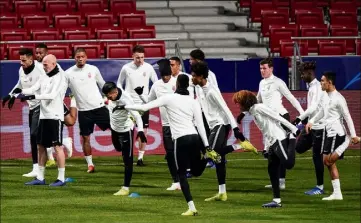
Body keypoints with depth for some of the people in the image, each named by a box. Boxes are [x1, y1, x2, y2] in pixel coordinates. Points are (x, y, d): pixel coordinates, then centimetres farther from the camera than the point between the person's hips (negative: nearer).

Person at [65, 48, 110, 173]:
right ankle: (90, 165, 12)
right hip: (83, 110, 0)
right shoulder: (68, 73, -2)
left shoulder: (93, 69, 1)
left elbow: (103, 85, 14)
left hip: (99, 106, 0)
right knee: (85, 138, 3)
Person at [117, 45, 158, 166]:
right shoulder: (126, 68, -4)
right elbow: (119, 83, 9)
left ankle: (140, 157, 9)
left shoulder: (148, 68, -3)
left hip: (143, 103, 1)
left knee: (143, 131, 1)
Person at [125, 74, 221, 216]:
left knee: (182, 174, 3)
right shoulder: (193, 102, 9)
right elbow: (200, 125, 6)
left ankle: (191, 208, -6)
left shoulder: (169, 98, -1)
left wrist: (125, 106, 10)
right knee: (196, 172, 24)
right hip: (195, 137, 4)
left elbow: (144, 107, -3)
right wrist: (207, 146, 6)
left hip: (181, 140, -4)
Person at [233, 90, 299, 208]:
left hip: (279, 139, -9)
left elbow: (278, 117, -11)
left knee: (289, 164, -24)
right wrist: (267, 148, 21)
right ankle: (276, 200, 8)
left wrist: (294, 129, -14)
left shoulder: (258, 107, -7)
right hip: (272, 143, 9)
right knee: (272, 171, 6)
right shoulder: (252, 112, 20)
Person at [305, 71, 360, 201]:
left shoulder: (338, 99, -14)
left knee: (328, 161, -14)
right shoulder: (327, 97, 12)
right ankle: (337, 193, 9)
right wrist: (311, 122, 17)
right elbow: (322, 112, 28)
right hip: (330, 133, 9)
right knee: (330, 163, 7)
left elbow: (347, 117, -15)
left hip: (337, 133, -9)